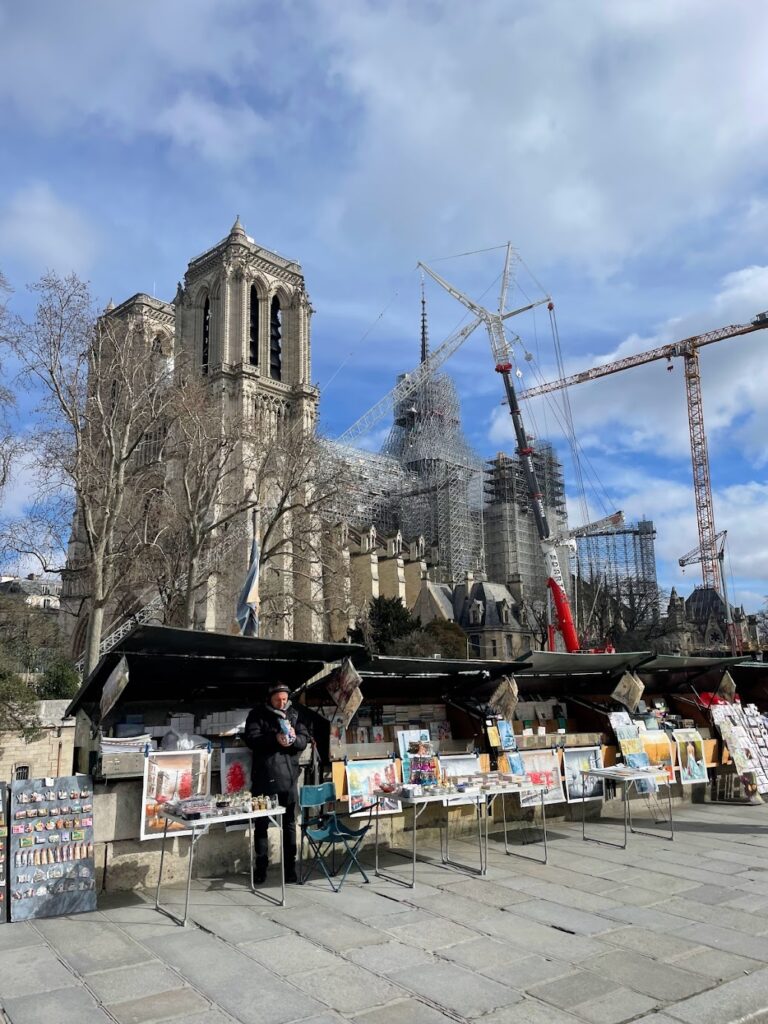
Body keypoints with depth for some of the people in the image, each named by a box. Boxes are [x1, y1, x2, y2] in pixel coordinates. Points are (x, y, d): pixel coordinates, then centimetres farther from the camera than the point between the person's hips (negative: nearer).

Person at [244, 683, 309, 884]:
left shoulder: (294, 714, 7)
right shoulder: (257, 714, -1)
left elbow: (304, 740, 4)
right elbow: (252, 739, -12)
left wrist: (294, 738, -18)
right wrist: (274, 739, -26)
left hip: (288, 776, 2)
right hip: (264, 777, -2)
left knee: (289, 823, 9)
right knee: (261, 823, 7)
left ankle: (290, 867, 18)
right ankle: (261, 867, 19)